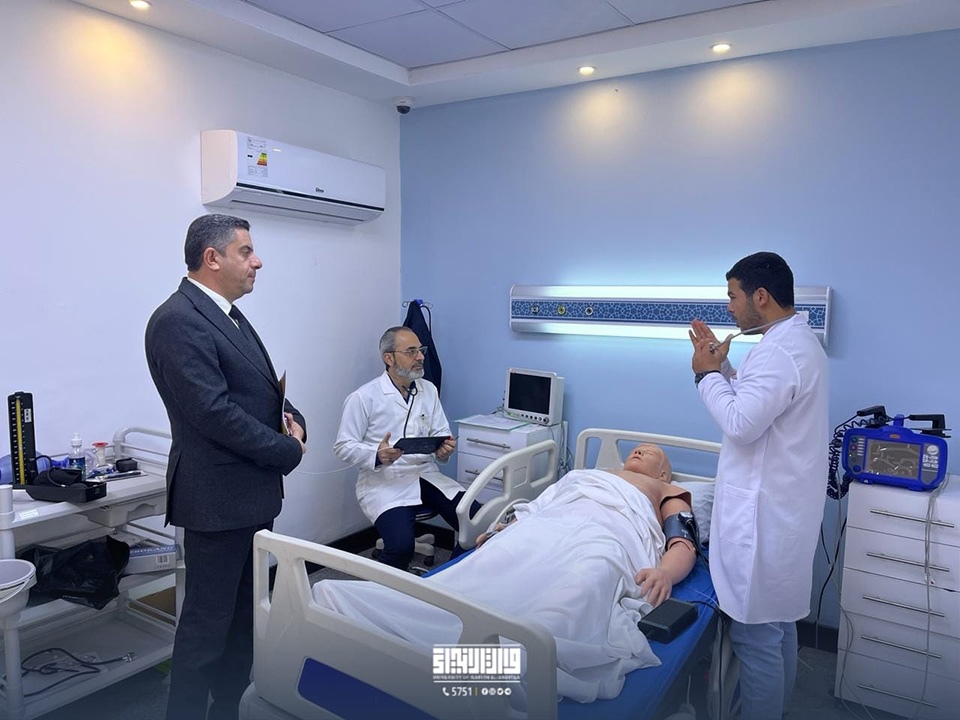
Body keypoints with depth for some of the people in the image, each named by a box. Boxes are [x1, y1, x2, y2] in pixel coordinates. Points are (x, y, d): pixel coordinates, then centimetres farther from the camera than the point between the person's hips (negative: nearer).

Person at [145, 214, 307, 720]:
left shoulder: (228, 315, 12)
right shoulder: (178, 321, -18)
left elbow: (266, 389, 17)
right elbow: (215, 412, -24)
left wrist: (294, 420, -3)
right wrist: (288, 451, -15)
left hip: (252, 493, 10)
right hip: (218, 497, -9)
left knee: (243, 613, 20)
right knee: (207, 621, 5)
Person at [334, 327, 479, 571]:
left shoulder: (429, 390, 12)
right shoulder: (363, 398, -5)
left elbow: (441, 432, 14)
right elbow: (343, 446, -4)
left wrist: (445, 448, -11)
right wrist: (377, 455, -23)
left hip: (426, 475, 5)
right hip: (384, 481, -5)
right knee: (401, 545, -29)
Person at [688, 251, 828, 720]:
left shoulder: (778, 351, -22)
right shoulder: (800, 340, 12)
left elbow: (741, 423, -26)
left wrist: (707, 374, -13)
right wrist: (722, 365, 8)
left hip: (763, 515, -11)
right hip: (784, 507, 11)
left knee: (757, 636, 0)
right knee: (781, 624, 23)